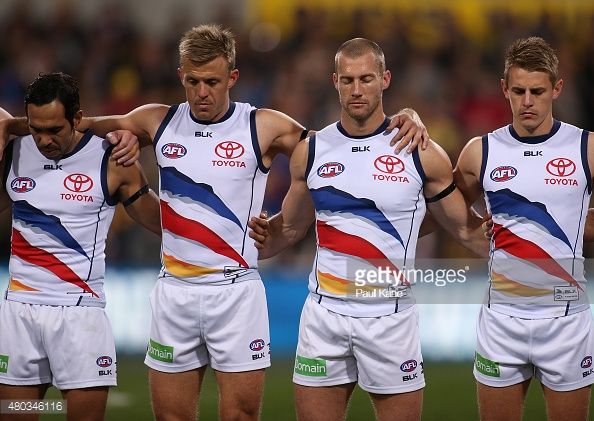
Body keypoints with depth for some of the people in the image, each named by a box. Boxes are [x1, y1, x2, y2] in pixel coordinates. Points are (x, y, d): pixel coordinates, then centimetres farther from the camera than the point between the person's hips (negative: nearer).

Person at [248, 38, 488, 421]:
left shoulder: (422, 155, -2)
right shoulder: (311, 152, 6)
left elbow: (466, 229, 7)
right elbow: (290, 228, 19)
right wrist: (258, 242, 0)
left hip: (391, 316, -2)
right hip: (325, 314, 2)